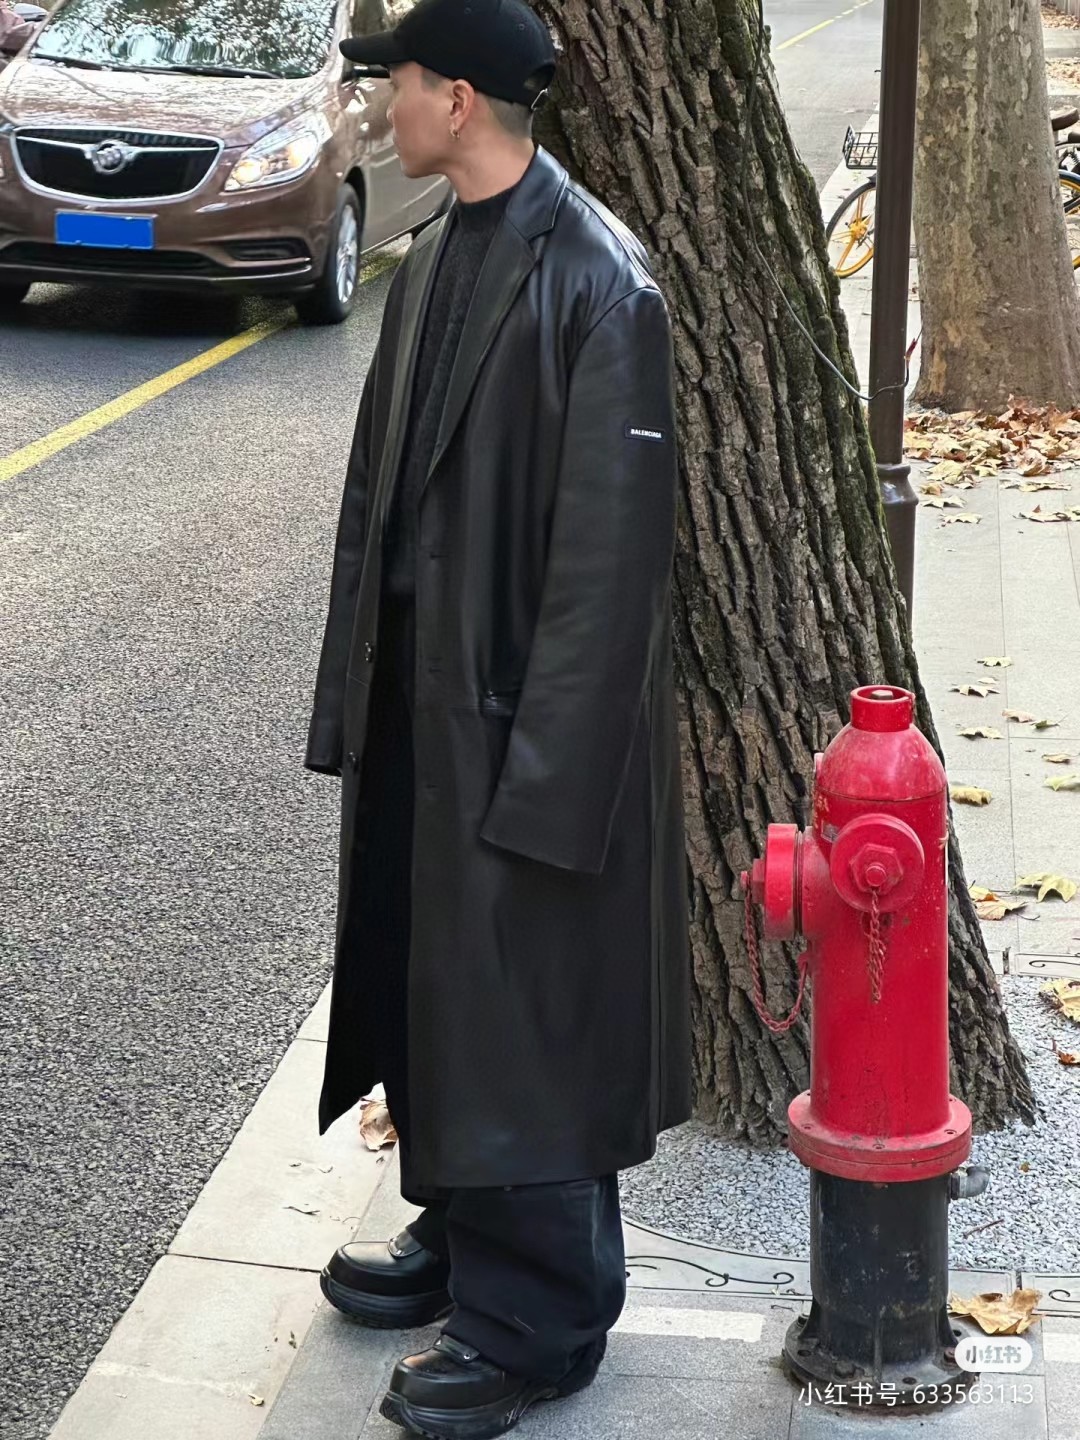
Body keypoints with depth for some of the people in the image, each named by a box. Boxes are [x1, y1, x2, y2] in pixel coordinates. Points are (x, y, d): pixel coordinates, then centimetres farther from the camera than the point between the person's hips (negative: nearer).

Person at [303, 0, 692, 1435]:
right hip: (419, 688, 8)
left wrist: (549, 767, -21)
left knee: (520, 1007, 2)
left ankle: (538, 1317, 18)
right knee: (424, 977, 18)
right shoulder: (436, 258, 7)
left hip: (522, 707, -8)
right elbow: (382, 491, 11)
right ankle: (459, 1236, 38)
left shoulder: (595, 281, -18)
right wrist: (355, 692, 9)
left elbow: (613, 541, -20)